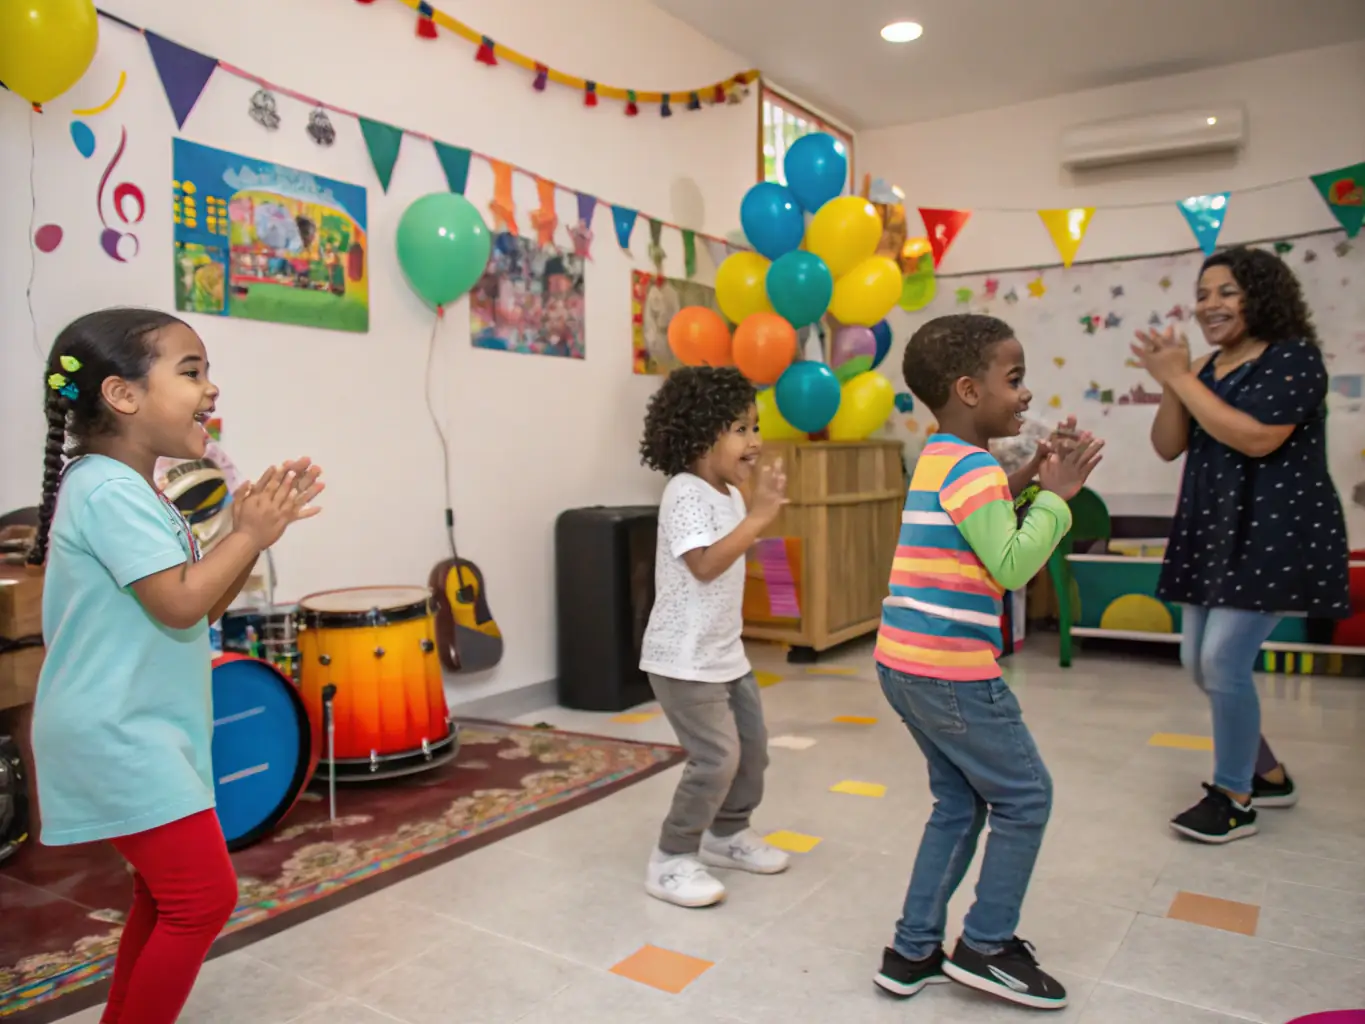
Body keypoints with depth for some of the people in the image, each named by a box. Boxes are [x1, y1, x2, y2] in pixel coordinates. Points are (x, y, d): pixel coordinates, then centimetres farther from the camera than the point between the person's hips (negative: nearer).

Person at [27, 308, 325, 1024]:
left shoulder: (133, 493, 13)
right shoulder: (109, 491, -19)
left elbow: (200, 608, 14)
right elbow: (180, 603, -25)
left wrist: (252, 534, 3)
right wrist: (248, 535, -14)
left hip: (139, 734, 11)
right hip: (118, 739, -11)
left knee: (165, 898, 20)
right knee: (204, 896, -9)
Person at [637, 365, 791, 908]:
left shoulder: (730, 494, 10)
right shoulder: (686, 493, -20)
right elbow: (705, 564, -31)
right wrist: (760, 516, -31)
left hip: (725, 651, 10)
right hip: (683, 657, -10)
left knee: (752, 744, 16)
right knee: (716, 757, -9)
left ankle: (727, 833, 37)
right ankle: (672, 860, 8)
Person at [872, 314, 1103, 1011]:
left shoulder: (937, 459, 15)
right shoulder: (972, 467, -15)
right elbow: (1013, 567, -21)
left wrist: (1025, 483, 11)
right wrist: (1055, 496, -10)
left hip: (904, 662, 10)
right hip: (951, 670, -10)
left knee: (960, 802, 18)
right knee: (1024, 797, 8)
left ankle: (913, 952, 24)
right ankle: (985, 946, 19)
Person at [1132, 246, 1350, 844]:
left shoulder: (1292, 357, -9)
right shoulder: (1208, 368, 12)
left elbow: (1256, 437, -23)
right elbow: (1168, 447, 6)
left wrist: (1181, 378, -19)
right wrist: (1170, 382, -9)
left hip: (1272, 532, -8)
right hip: (1210, 529, 8)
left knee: (1224, 661, -12)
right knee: (1199, 662, 9)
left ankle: (1234, 799, 5)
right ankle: (1268, 773, 29)